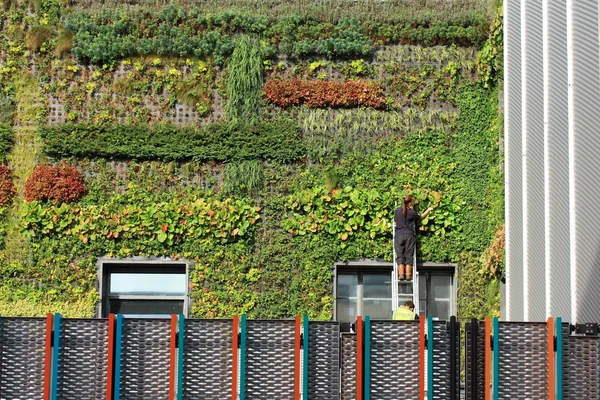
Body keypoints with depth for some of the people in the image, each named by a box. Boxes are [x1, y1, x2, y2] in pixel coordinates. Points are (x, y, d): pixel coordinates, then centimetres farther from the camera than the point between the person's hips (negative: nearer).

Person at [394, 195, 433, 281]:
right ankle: (408, 274, -3)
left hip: (399, 235, 2)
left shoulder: (397, 210, 3)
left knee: (400, 255, 1)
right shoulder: (411, 212, -4)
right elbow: (420, 217, 13)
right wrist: (428, 210, 25)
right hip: (409, 235, -2)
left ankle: (401, 274, -10)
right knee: (409, 255, 3)